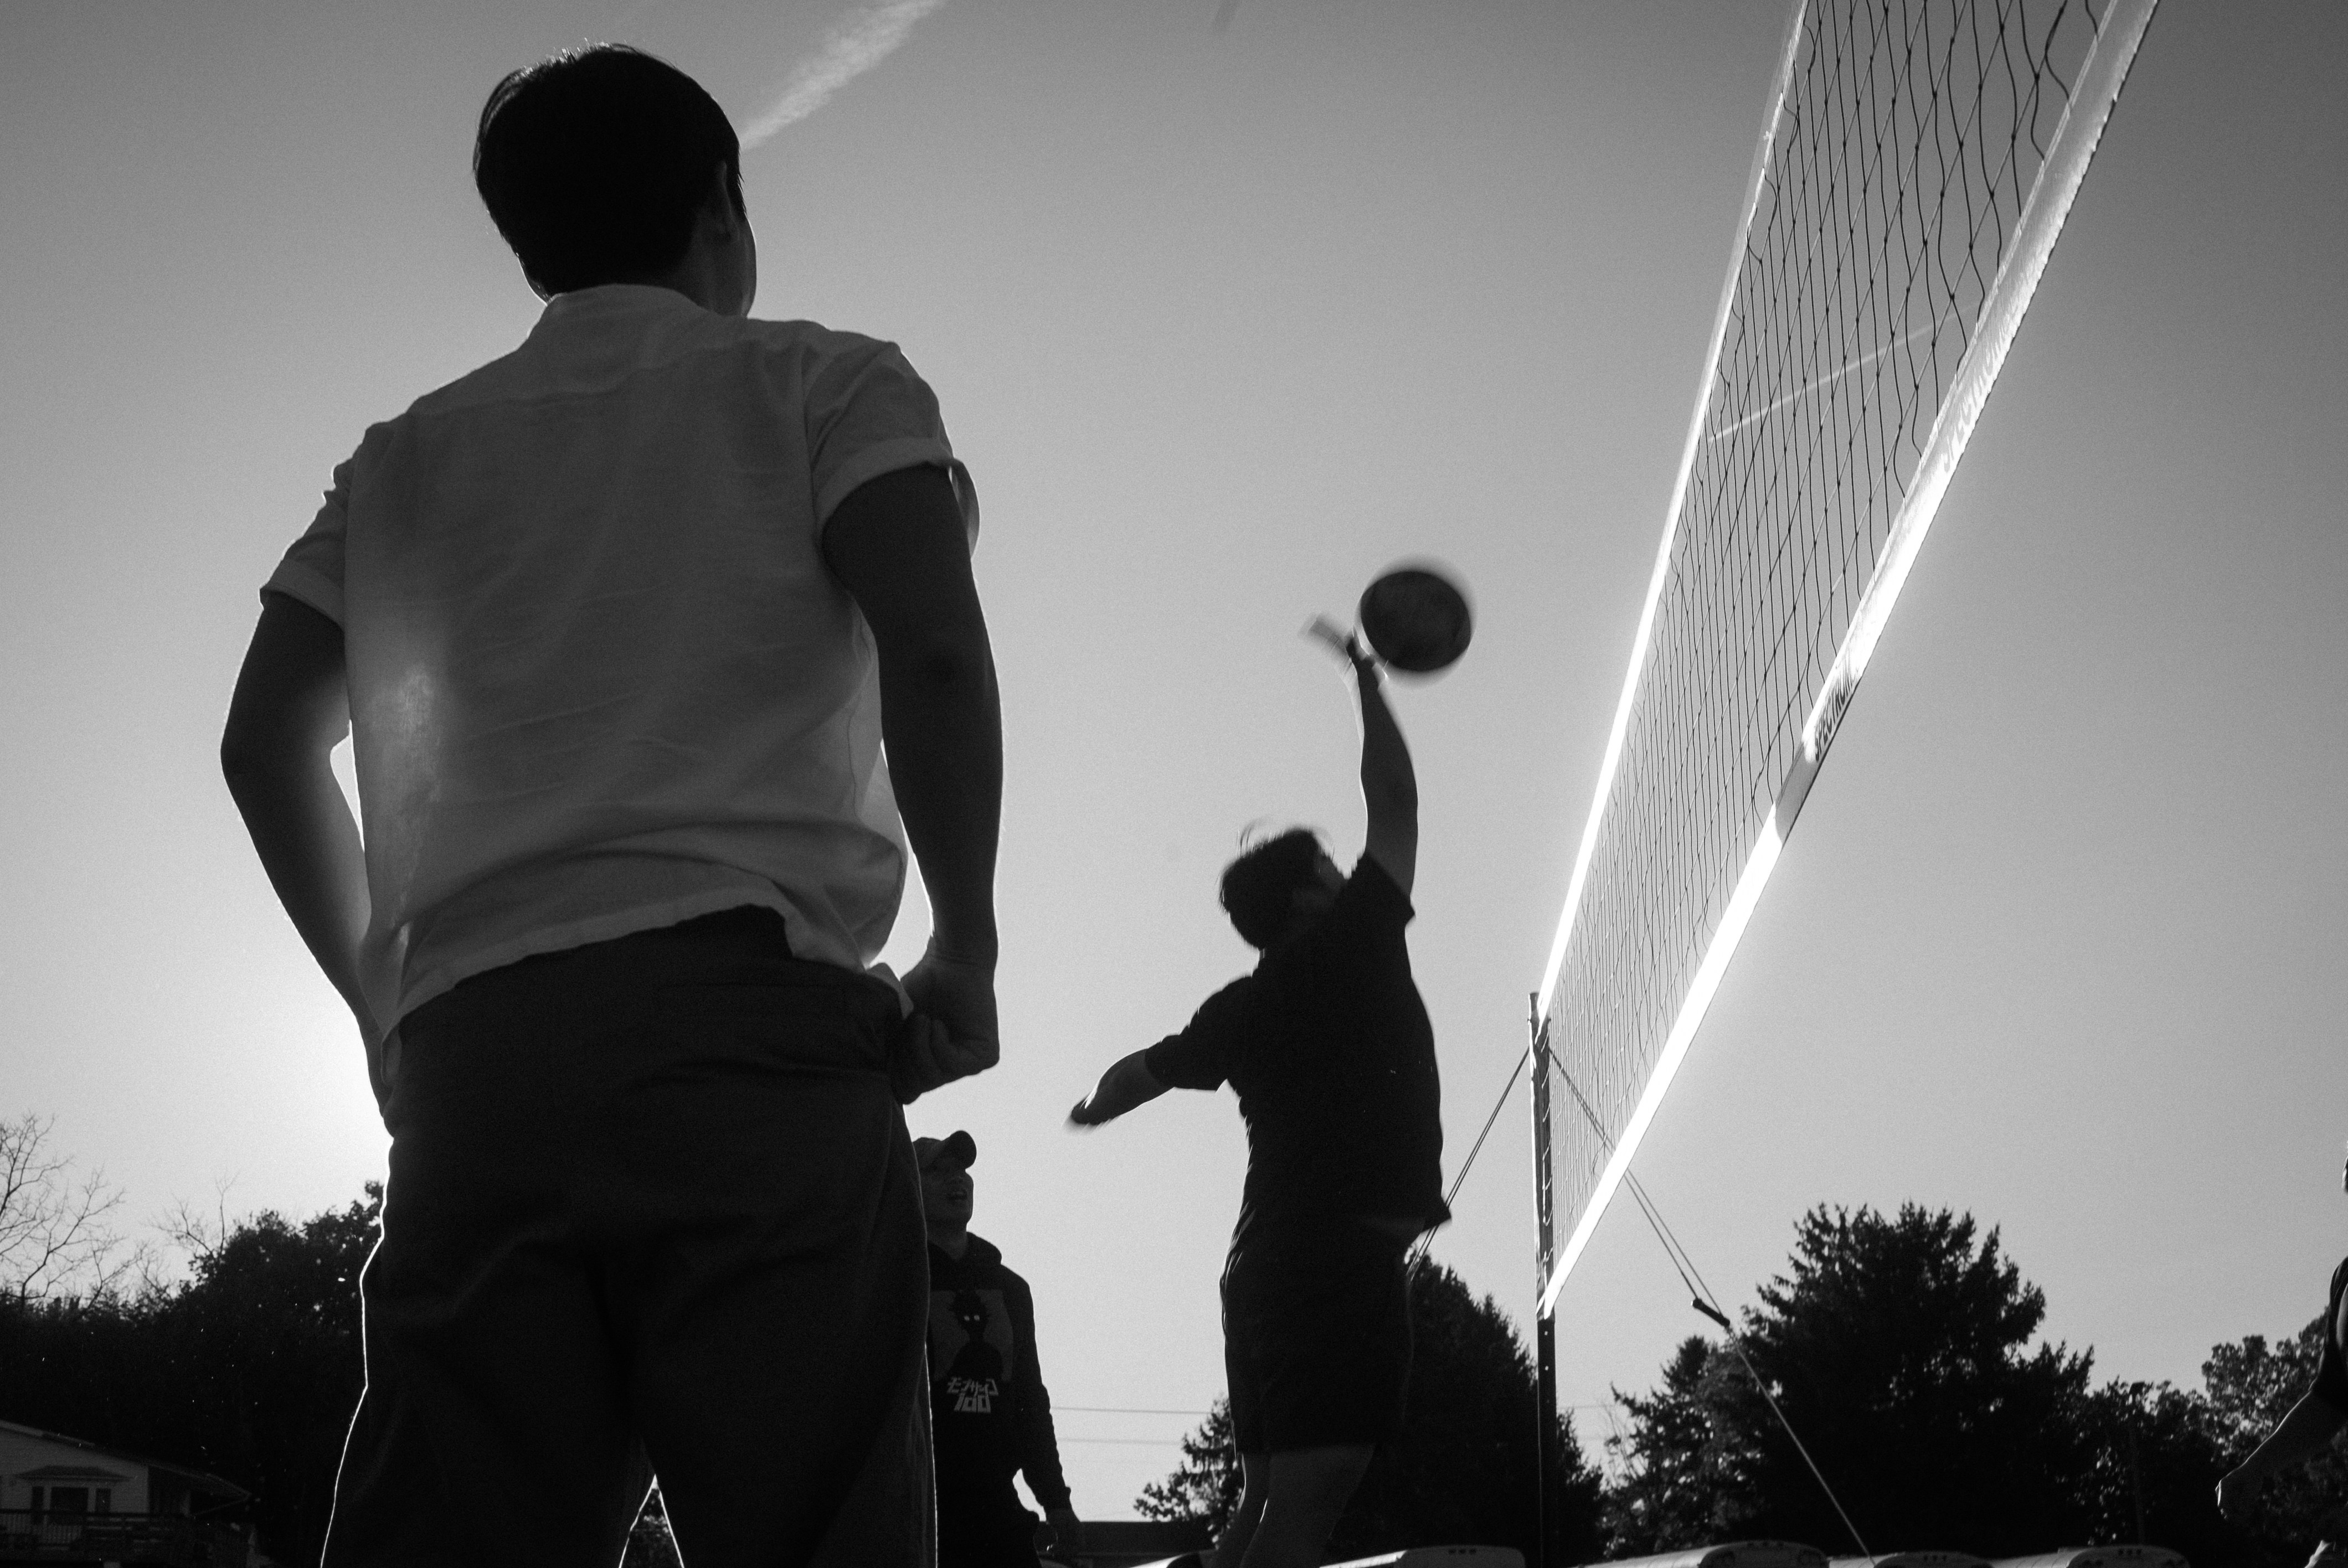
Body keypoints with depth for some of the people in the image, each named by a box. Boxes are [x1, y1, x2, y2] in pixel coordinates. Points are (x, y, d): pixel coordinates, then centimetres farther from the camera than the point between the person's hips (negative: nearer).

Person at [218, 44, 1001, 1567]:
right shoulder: (819, 383, 13)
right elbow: (931, 645, -5)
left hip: (470, 1055, 5)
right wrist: (966, 953, 3)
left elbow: (267, 744, 19)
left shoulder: (410, 454, 25)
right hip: (750, 1011, -4)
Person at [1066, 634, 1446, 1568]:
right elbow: (1394, 803, 7)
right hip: (1347, 1251, -8)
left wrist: (1099, 1103, 48)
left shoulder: (1244, 1008, 15)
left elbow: (1144, 1071, 25)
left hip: (1269, 1256, 8)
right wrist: (1367, 684, 19)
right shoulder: (1356, 949, 0)